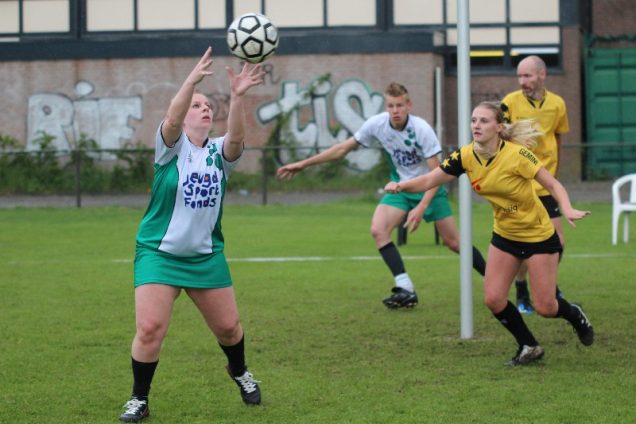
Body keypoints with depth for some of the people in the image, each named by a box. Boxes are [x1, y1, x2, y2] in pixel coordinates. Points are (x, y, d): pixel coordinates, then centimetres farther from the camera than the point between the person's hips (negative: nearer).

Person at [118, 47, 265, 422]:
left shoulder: (219, 152, 1)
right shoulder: (171, 146, -6)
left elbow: (237, 138, -22)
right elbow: (172, 119, -28)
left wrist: (238, 97, -40)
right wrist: (193, 79, -44)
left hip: (206, 255, 3)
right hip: (159, 252, -3)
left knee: (228, 326, 10)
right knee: (150, 328, -14)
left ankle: (240, 371, 41)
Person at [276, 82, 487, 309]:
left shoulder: (421, 129, -26)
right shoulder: (376, 124, -15)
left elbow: (436, 173, -24)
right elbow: (343, 148, -2)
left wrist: (421, 208, -34)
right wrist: (303, 164, -2)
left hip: (429, 187, -4)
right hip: (401, 186, 4)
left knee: (453, 242, -4)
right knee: (378, 230, -18)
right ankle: (405, 289, -15)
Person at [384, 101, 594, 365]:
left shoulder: (516, 154, -26)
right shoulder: (466, 156, -12)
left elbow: (554, 185, -20)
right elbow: (430, 180, -8)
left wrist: (568, 210, -39)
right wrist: (401, 186, -27)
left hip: (539, 236, -5)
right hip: (504, 236, 5)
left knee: (544, 307, -2)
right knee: (493, 299, -4)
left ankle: (575, 315, 34)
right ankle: (529, 348, 19)